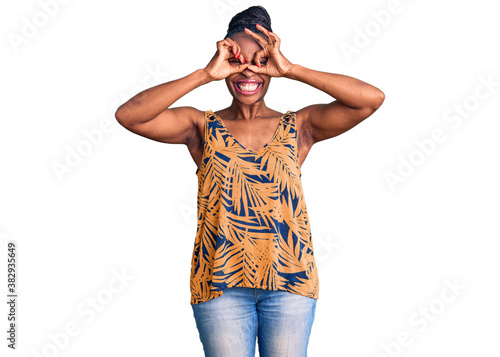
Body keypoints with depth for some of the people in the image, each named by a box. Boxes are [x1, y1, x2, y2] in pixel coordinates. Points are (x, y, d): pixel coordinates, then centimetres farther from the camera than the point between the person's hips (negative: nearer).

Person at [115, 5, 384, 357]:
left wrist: (291, 70, -12)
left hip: (289, 279, 1)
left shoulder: (298, 127, 5)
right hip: (221, 282, 0)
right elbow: (128, 115, -11)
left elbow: (373, 99, -8)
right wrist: (205, 74, -14)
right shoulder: (203, 127, 4)